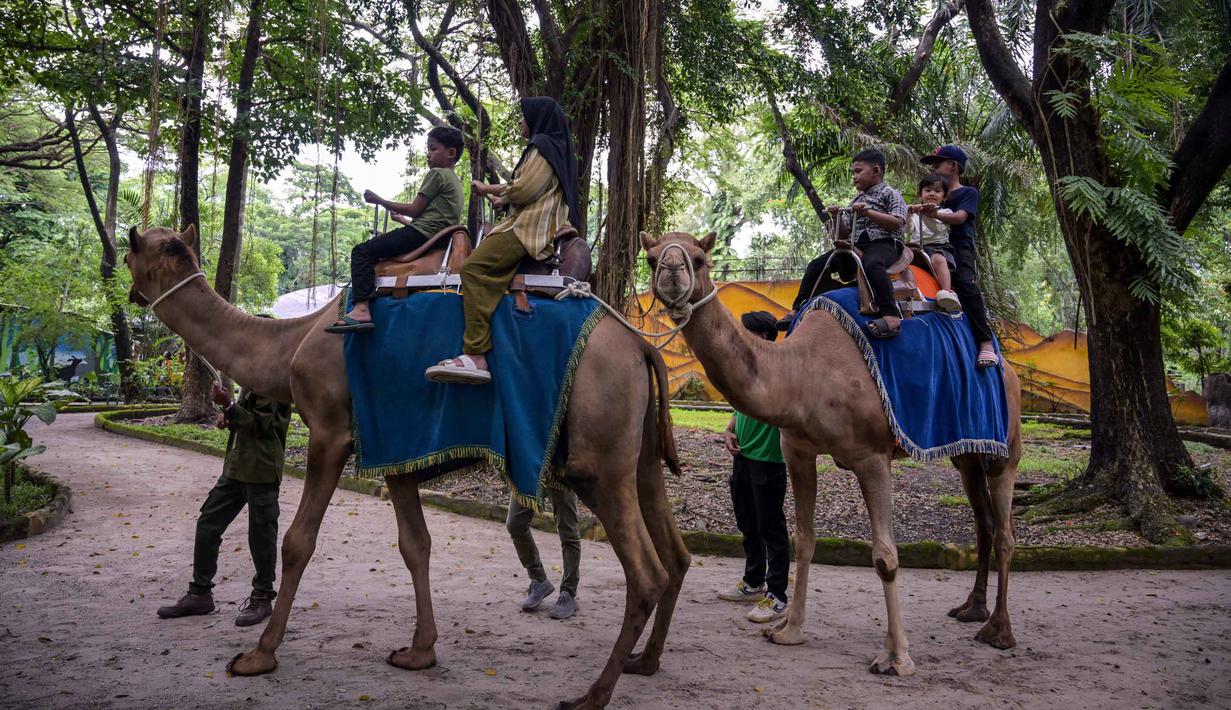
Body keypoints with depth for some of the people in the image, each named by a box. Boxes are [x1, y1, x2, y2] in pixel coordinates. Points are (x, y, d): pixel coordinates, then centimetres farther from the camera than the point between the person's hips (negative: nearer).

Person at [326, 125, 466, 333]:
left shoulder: (437, 174, -5)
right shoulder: (455, 181, 24)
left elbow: (415, 209, -8)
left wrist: (381, 201, 0)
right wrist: (403, 220, 31)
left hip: (420, 234, -10)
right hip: (436, 238, 11)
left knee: (362, 251, -13)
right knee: (372, 248, 25)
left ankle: (361, 308, -29)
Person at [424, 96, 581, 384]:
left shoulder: (542, 145, -3)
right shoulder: (556, 147, 27)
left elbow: (525, 189, -13)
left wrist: (489, 189, 2)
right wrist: (504, 196, 20)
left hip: (531, 229, -11)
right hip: (542, 228, 11)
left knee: (474, 268, -23)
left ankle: (475, 356, -36)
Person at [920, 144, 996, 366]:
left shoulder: (968, 193, 10)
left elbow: (960, 217, -10)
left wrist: (936, 214, -27)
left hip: (959, 248, -6)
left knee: (966, 284, -29)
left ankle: (986, 343, -32)